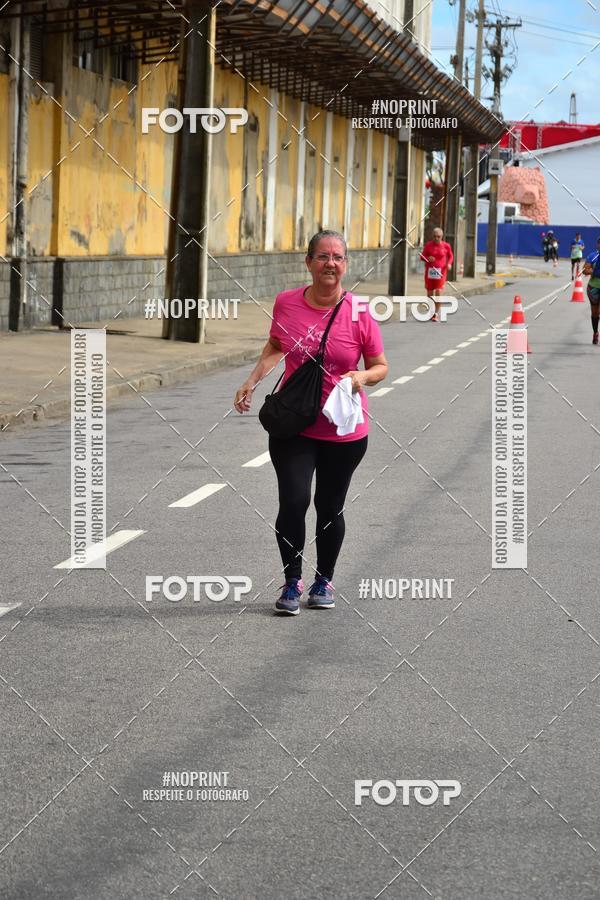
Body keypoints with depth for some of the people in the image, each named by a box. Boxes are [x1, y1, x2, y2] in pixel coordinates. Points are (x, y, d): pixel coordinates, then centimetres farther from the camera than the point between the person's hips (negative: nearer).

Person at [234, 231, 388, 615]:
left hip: (344, 430, -1)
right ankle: (293, 581, 8)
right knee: (294, 501, -11)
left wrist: (362, 376, -21)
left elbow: (381, 367, 0)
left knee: (330, 508, 11)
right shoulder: (286, 303, -2)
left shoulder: (359, 314, -9)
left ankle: (325, 581, 32)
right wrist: (253, 381, 5)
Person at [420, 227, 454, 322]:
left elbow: (451, 256, 14)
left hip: (441, 271, -2)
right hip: (430, 271, 2)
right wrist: (428, 258, -17)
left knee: (438, 292, -14)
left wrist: (449, 263, -6)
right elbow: (422, 256, 5)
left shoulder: (446, 246, -1)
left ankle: (437, 314, -7)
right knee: (430, 293, 8)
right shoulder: (428, 245, -1)